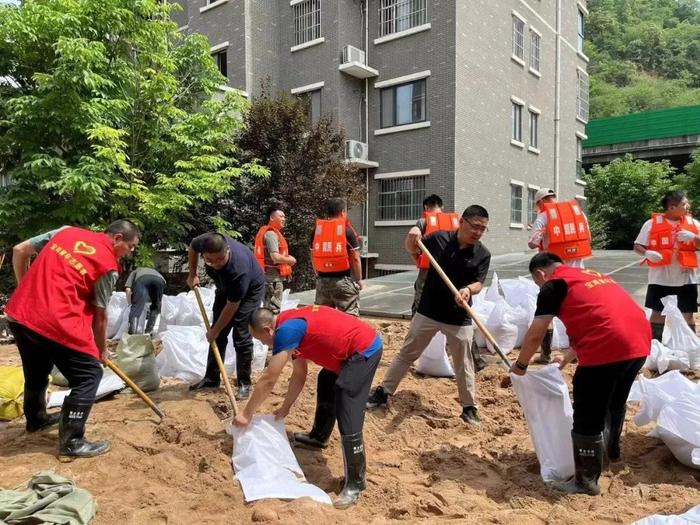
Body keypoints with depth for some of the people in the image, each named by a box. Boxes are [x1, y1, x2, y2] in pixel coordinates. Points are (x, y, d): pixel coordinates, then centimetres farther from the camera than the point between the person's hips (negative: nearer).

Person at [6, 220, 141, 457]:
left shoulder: (66, 230, 12)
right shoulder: (109, 265, -6)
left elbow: (19, 251, 15)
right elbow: (99, 316, 0)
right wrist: (102, 349, 16)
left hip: (18, 313, 8)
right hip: (56, 322, -8)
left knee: (36, 371, 29)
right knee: (89, 374, 6)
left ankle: (36, 418, 50)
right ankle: (71, 441, 10)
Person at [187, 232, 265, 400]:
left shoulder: (239, 268, -43)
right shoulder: (204, 242, -30)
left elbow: (232, 306, -29)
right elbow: (192, 247, 0)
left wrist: (215, 330, -18)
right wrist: (192, 274, -2)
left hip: (250, 290, -6)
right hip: (225, 287, 6)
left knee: (241, 338, -11)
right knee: (218, 335, 7)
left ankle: (244, 384, 3)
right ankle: (211, 378, 19)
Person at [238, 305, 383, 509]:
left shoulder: (285, 330, -16)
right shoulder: (292, 323, 14)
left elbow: (268, 380, -11)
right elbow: (299, 374, 21)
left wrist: (246, 415, 0)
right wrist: (285, 408, 23)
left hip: (364, 351, -11)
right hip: (363, 344, 11)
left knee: (348, 421, -8)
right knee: (326, 383, 30)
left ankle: (355, 484, 6)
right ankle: (319, 437, 49)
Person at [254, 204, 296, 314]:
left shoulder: (268, 232, 16)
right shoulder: (271, 233, -15)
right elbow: (275, 257, -25)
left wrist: (286, 258, 12)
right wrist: (291, 260, -8)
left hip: (271, 276, 10)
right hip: (274, 277, -10)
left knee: (269, 308, 15)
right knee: (274, 310, -7)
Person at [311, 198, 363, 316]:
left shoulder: (317, 229, 7)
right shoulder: (347, 230, -6)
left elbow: (313, 256, 12)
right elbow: (355, 258, -6)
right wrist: (359, 279, 4)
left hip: (322, 280, 5)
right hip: (343, 279, -5)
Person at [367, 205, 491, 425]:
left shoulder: (482, 255, -8)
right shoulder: (439, 238, -7)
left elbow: (478, 283, -14)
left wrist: (468, 290, -37)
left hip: (459, 318, -1)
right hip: (428, 311, 1)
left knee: (463, 365, 11)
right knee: (406, 354, 13)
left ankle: (469, 407, 29)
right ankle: (384, 392, 26)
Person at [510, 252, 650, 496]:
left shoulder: (553, 285, 3)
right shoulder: (591, 275, 27)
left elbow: (535, 334, 0)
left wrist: (520, 364, 16)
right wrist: (567, 359, 45)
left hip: (607, 348, -9)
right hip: (640, 341, 9)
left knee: (587, 418, 6)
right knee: (615, 402, 31)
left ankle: (586, 482, 19)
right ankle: (611, 449, 53)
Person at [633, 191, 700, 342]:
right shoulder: (652, 223, -4)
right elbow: (637, 247, -1)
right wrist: (647, 253, -21)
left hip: (686, 278, 2)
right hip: (660, 279, -2)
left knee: (687, 315, 7)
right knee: (657, 313, 7)